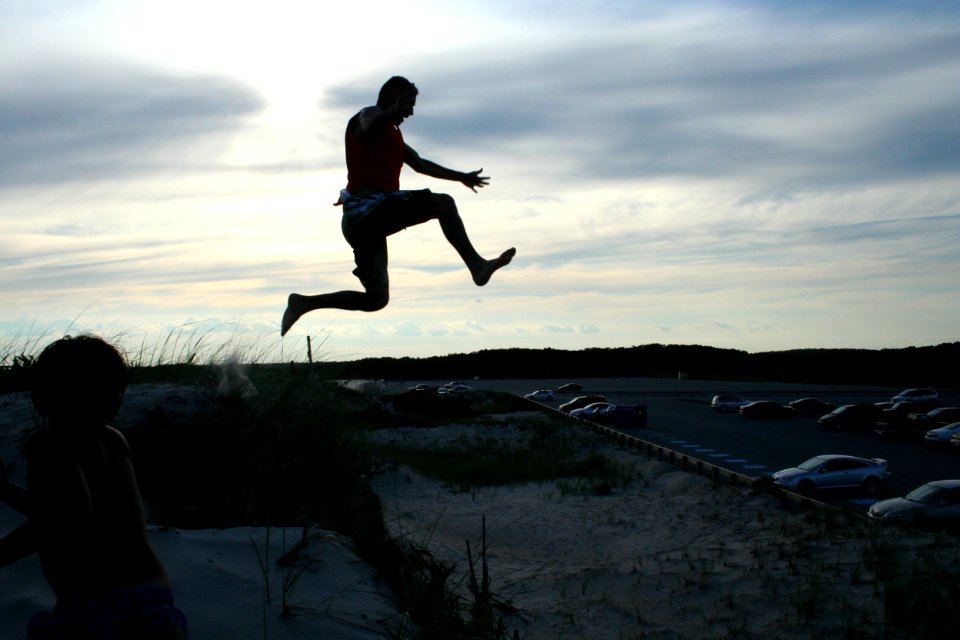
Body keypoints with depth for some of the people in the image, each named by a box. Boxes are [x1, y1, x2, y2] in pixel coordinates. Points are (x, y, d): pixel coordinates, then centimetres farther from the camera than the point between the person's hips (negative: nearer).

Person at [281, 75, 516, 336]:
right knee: (443, 203, -15)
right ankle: (476, 265, -25)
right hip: (368, 208, -10)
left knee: (375, 299, 8)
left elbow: (420, 164, 44)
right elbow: (370, 125, -25)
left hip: (359, 219, 10)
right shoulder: (368, 115, 3)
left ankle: (304, 303, 12)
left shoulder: (391, 133, 32)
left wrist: (461, 176, 51)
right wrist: (394, 112, -47)